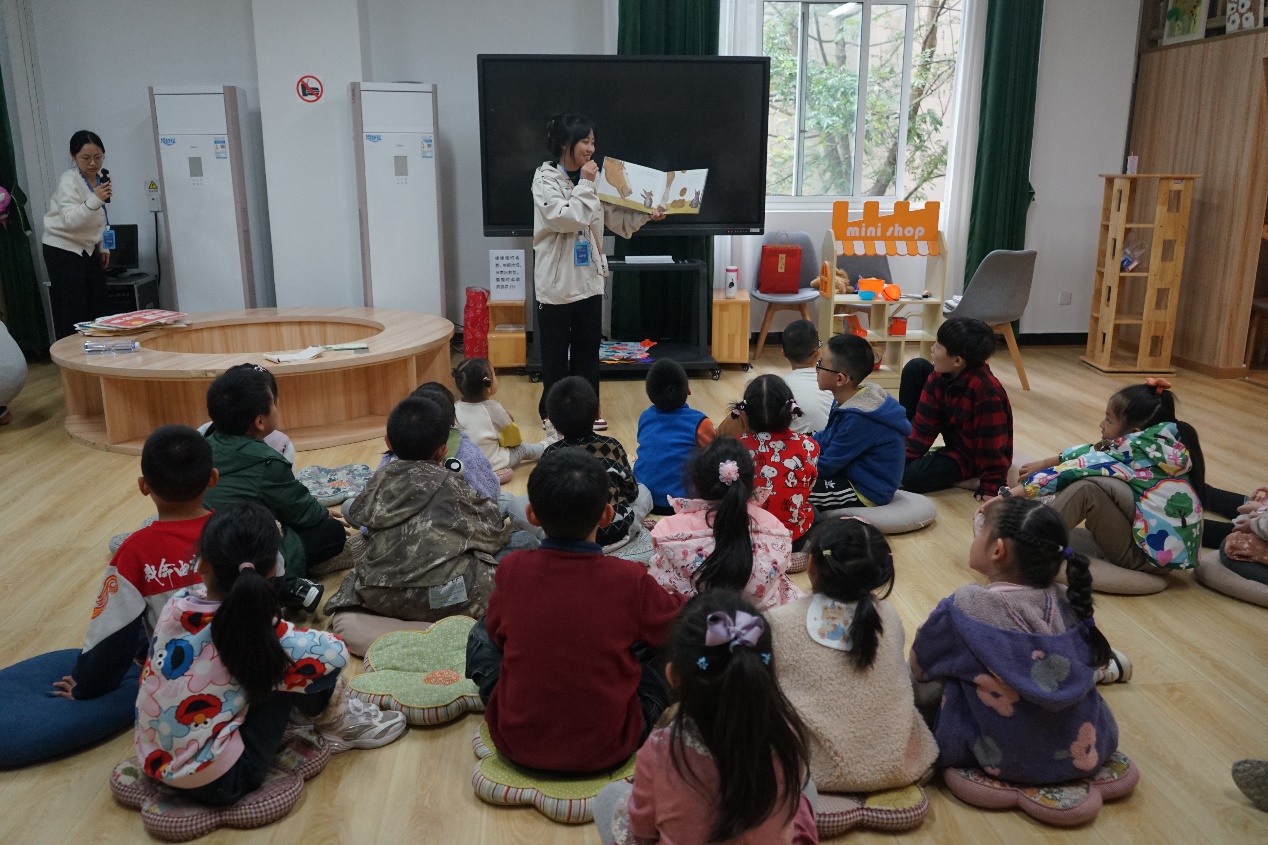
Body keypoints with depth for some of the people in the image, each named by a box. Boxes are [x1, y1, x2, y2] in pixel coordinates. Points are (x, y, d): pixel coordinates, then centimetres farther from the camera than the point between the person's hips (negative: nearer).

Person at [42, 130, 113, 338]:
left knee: (99, 310, 7)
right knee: (71, 315, -10)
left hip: (88, 249, 7)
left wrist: (103, 247, 15)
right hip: (63, 250, -7)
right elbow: (69, 220, -33)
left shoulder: (100, 178, 4)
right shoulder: (69, 181, -19)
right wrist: (95, 200, -46)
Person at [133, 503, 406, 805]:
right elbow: (336, 652, -10)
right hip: (217, 784, -6)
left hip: (155, 764, 6)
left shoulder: (176, 604, -9)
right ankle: (338, 725, 18)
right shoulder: (259, 635, -22)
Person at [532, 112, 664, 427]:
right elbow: (567, 218, -23)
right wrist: (586, 185, -18)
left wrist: (645, 215, -7)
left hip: (589, 279, 5)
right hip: (557, 281, -5)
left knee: (588, 349, 12)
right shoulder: (545, 177, -11)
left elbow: (616, 218, 7)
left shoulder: (593, 176, 6)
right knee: (555, 351, 6)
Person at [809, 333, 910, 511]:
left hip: (865, 494, -10)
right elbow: (825, 440, 13)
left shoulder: (859, 418, -29)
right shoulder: (853, 400, 0)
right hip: (853, 475, 10)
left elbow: (825, 466, -21)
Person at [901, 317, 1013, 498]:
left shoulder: (985, 390, -37)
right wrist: (905, 455, -15)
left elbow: (992, 442, -31)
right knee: (916, 368, -1)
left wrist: (991, 487, -24)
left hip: (972, 455, -8)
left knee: (910, 476, -28)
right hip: (954, 437, 8)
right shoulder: (941, 374, -14)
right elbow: (926, 422, -10)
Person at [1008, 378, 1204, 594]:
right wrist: (1046, 462, 15)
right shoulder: (1153, 446, 4)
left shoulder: (1142, 452, -19)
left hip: (1155, 551, -9)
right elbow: (1093, 453, 14)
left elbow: (1080, 468, -21)